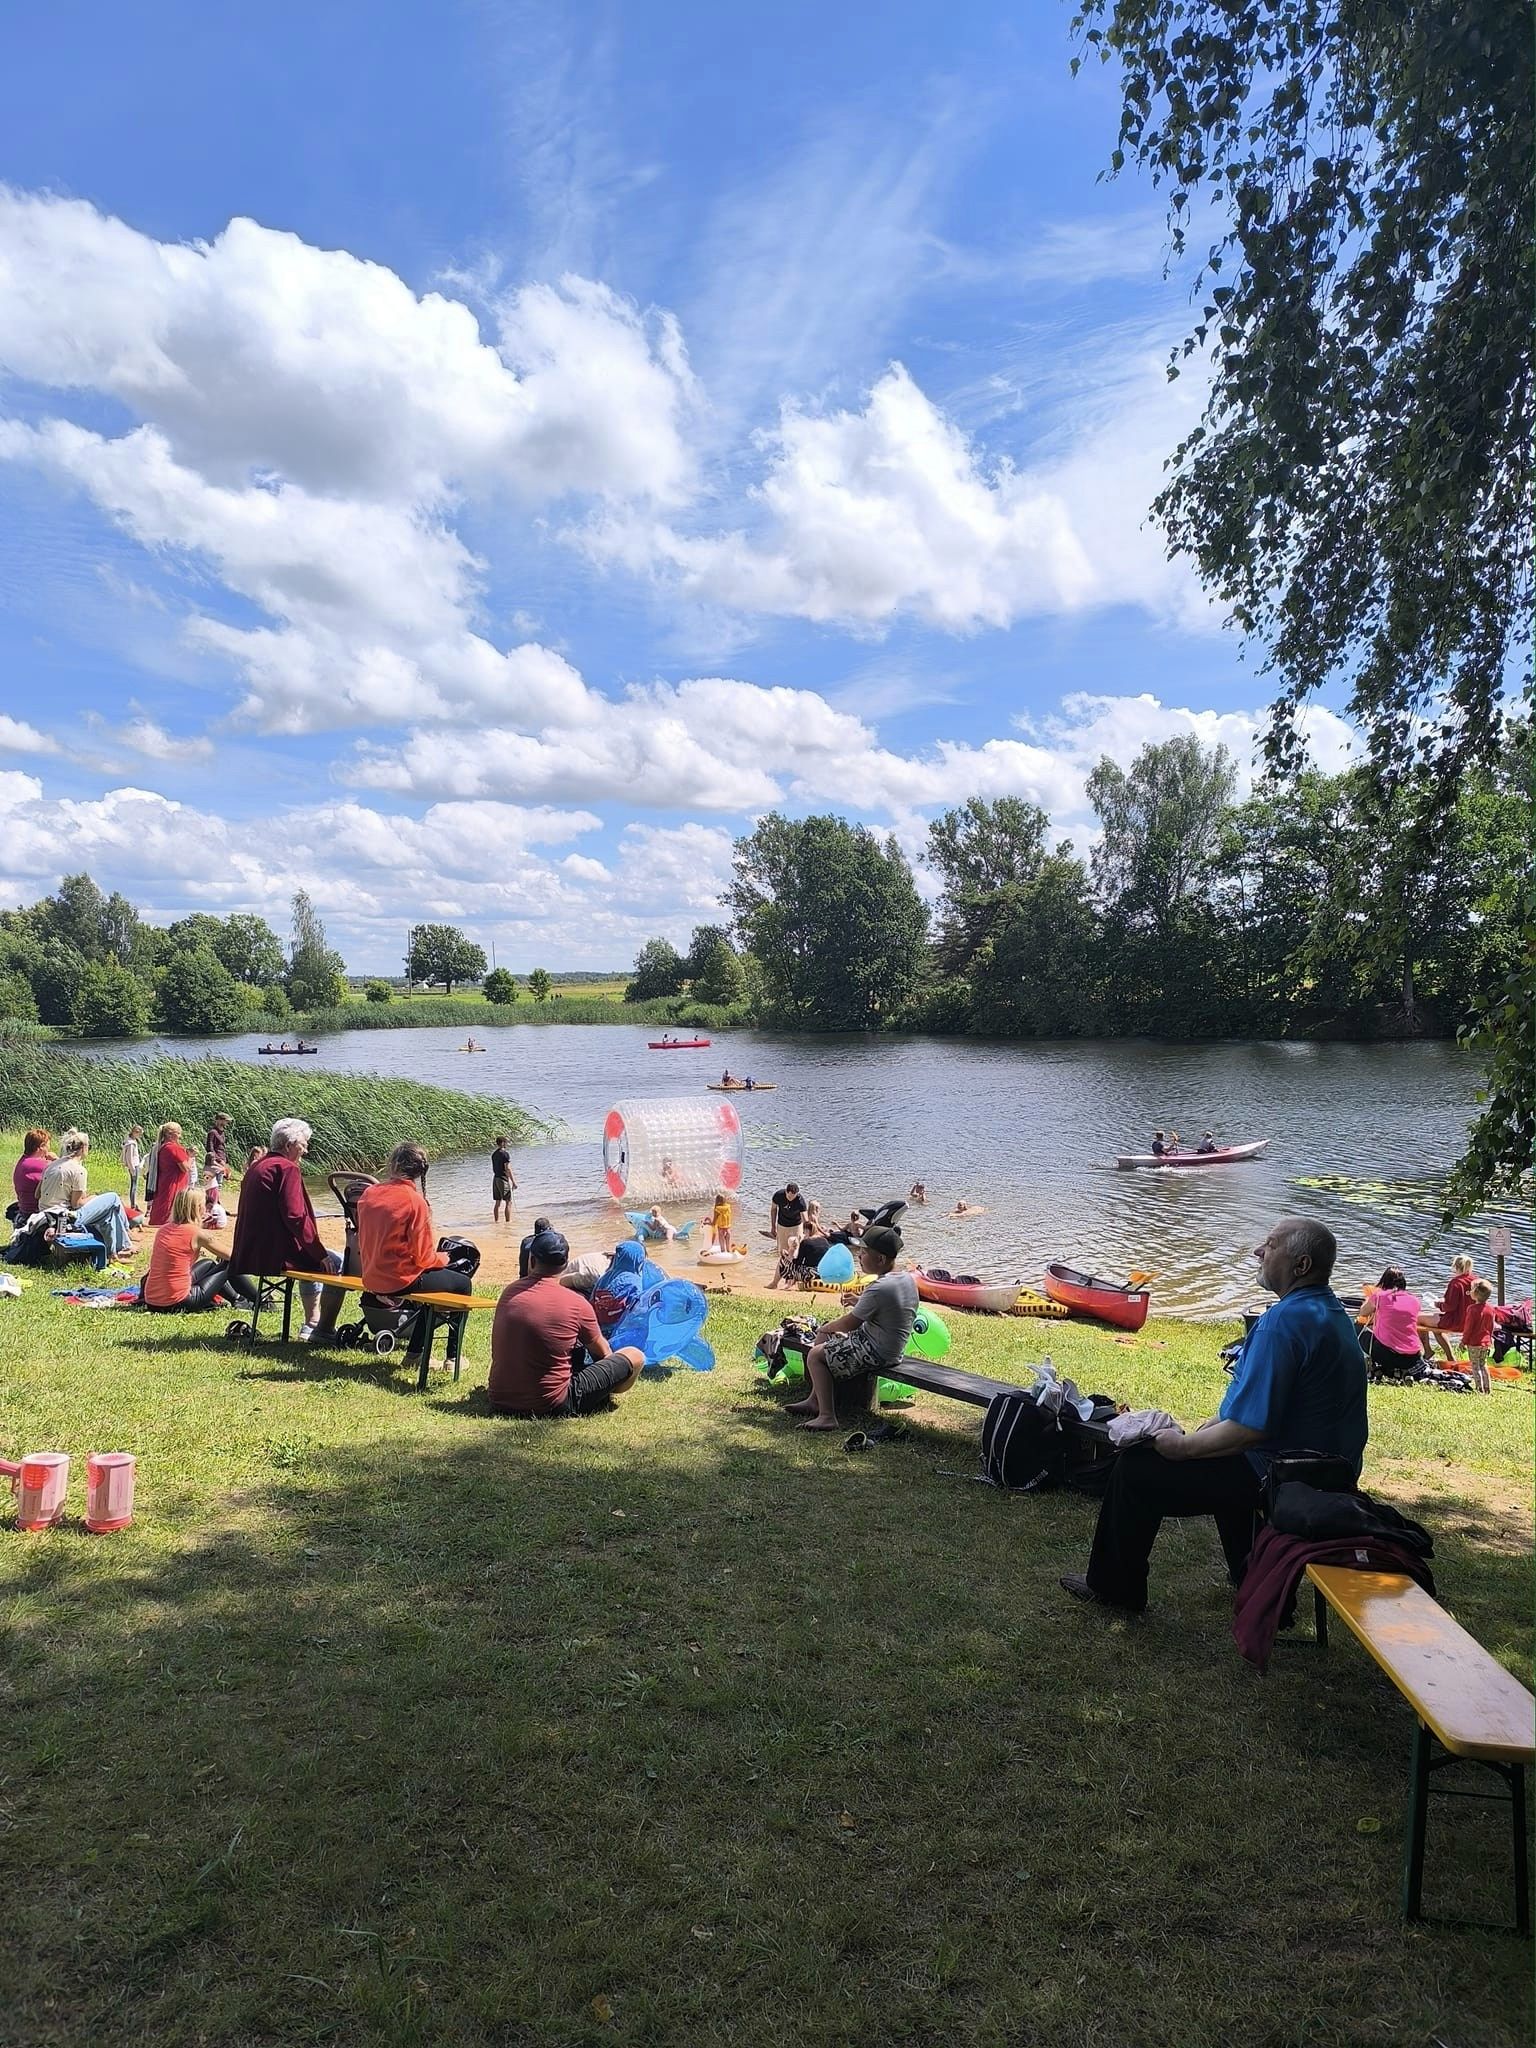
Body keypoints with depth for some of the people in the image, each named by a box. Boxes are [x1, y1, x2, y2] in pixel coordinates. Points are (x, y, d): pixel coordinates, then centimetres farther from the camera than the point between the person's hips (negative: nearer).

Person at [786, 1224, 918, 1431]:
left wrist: (827, 1327, 0)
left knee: (815, 1355, -3)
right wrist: (860, 1302, 9)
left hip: (876, 1353, -10)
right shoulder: (908, 1279, 1)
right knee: (823, 1337, 20)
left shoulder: (878, 1289, -28)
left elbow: (850, 1324, -19)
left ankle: (827, 1416, -1)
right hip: (890, 1348, 10)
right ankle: (815, 1400, 23)